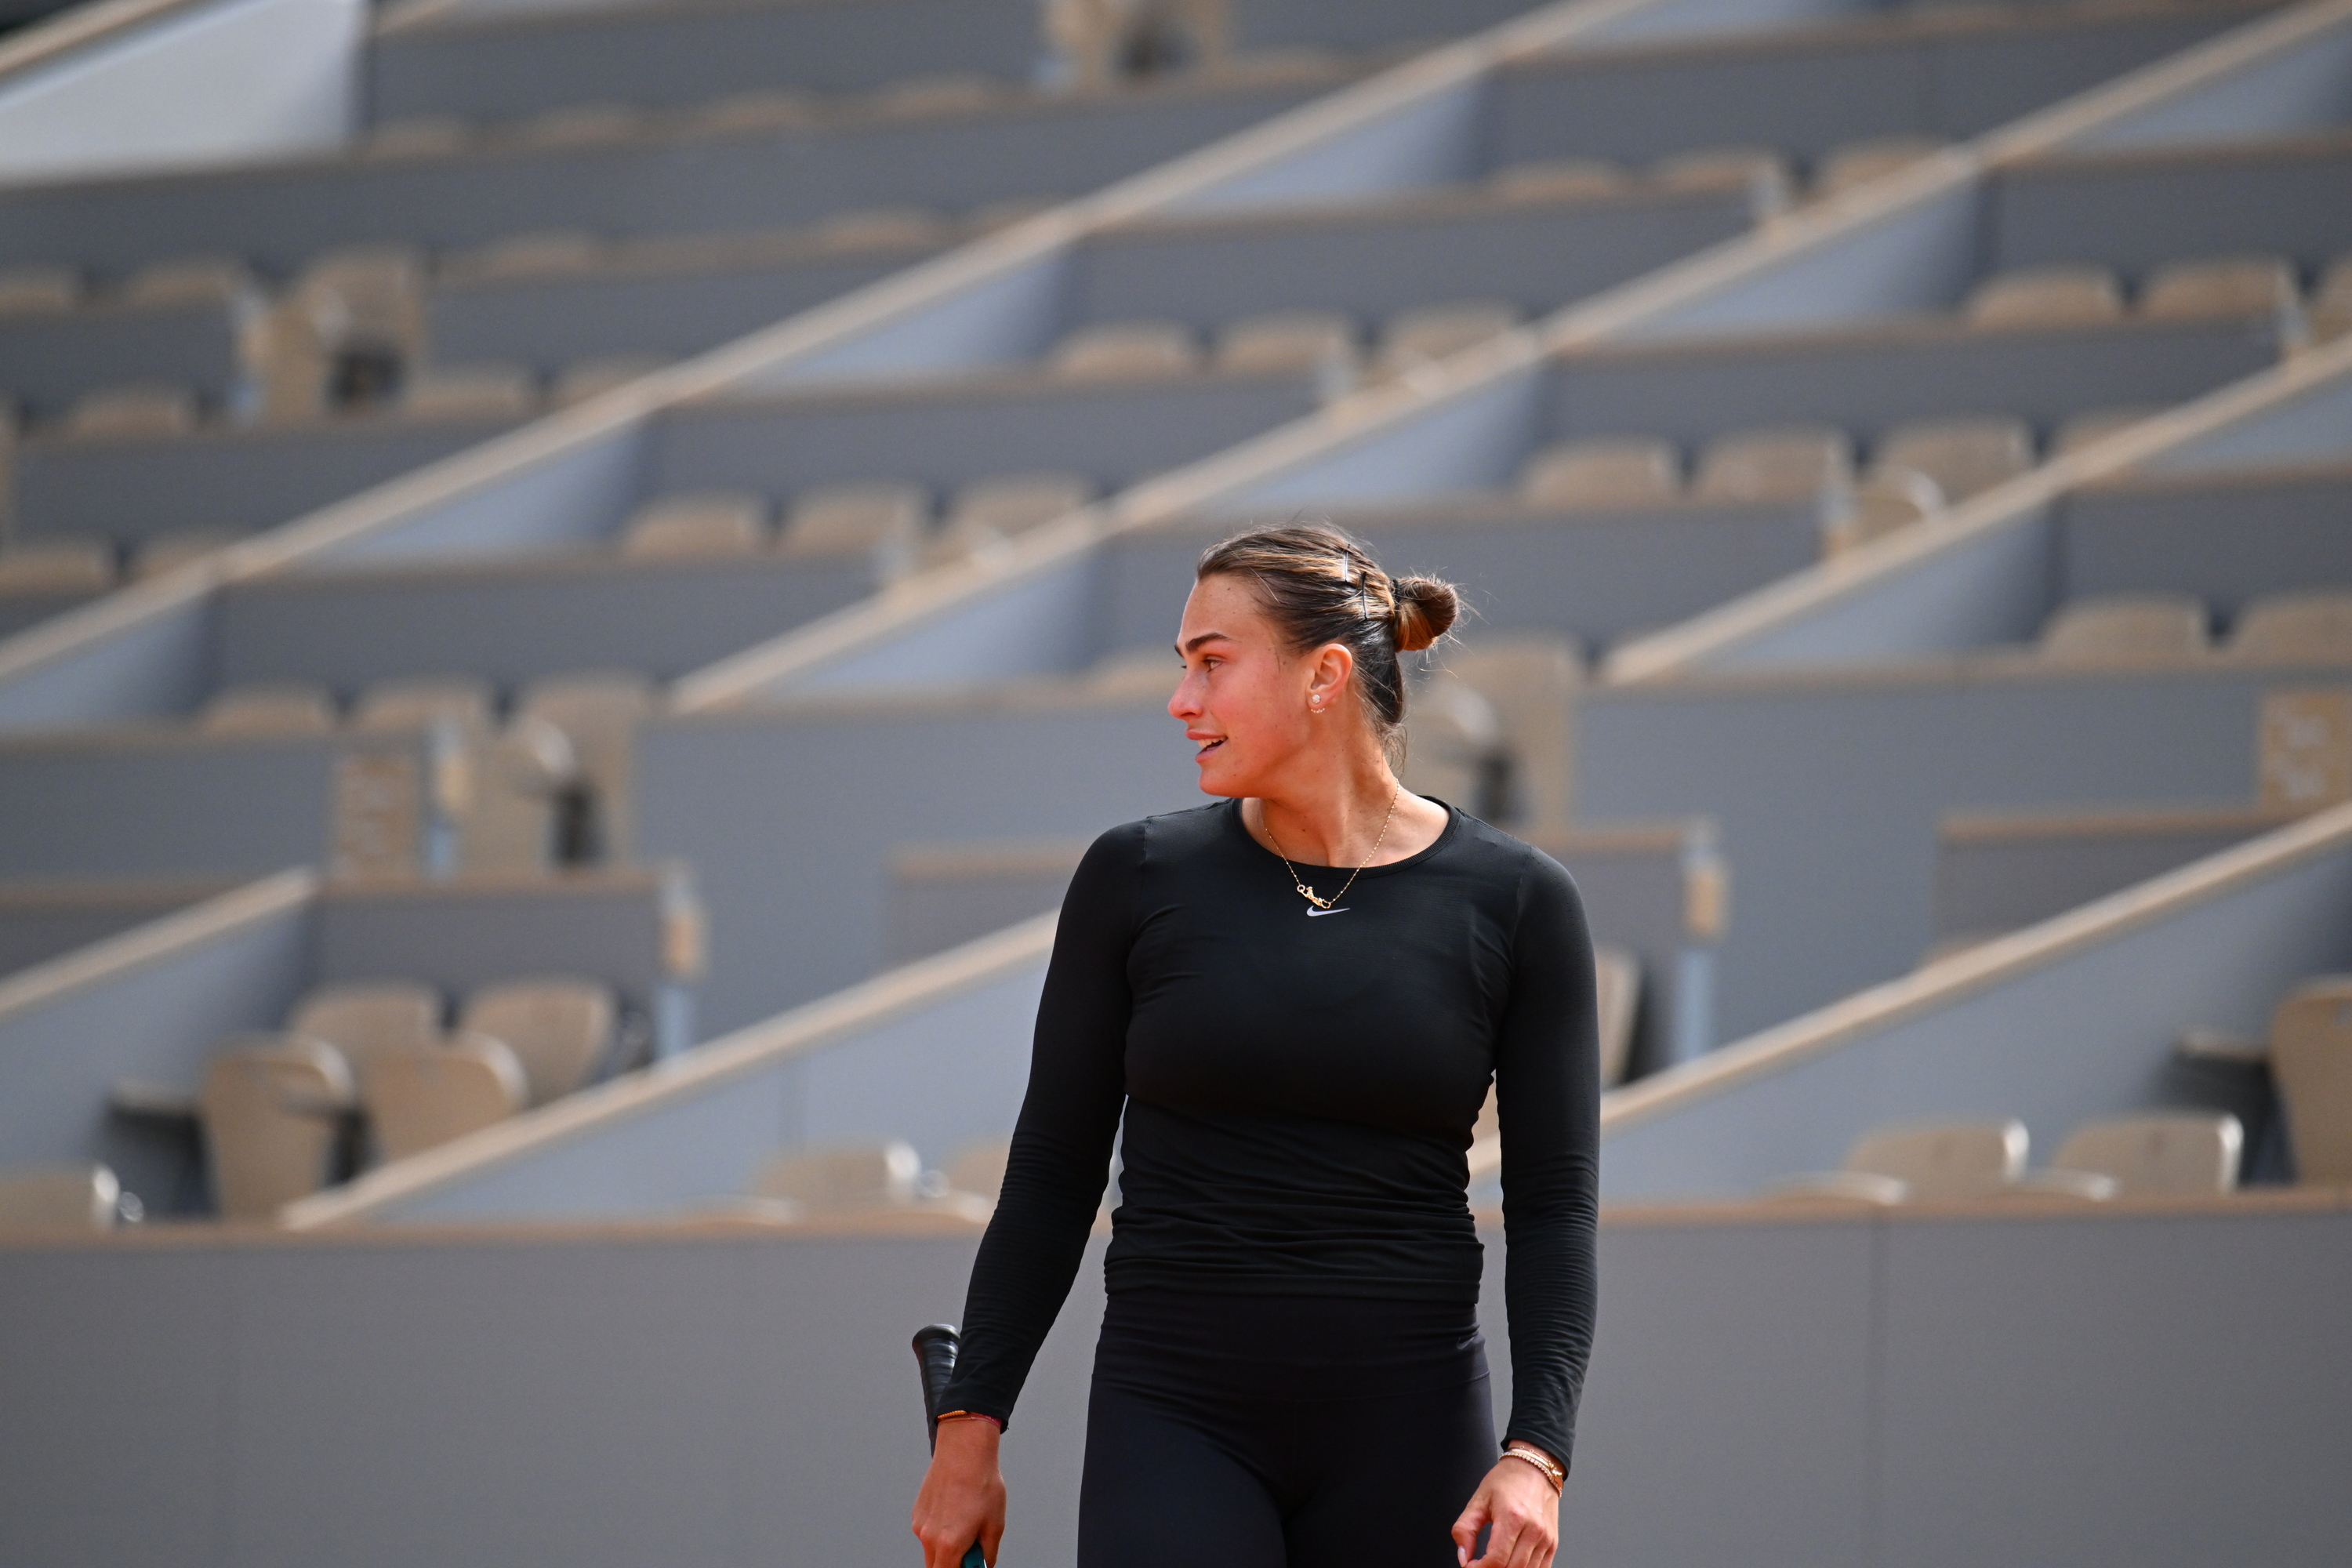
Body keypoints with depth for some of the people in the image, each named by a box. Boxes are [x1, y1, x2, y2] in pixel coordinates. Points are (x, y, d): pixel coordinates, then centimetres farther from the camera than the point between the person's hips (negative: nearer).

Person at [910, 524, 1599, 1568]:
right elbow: (1052, 1175, 6)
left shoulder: (1513, 904, 0)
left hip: (1407, 1433, 1)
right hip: (1177, 1416, 0)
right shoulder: (1139, 880, 2)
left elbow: (1554, 1203, -2)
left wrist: (1535, 1453, -14)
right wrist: (971, 1425, 3)